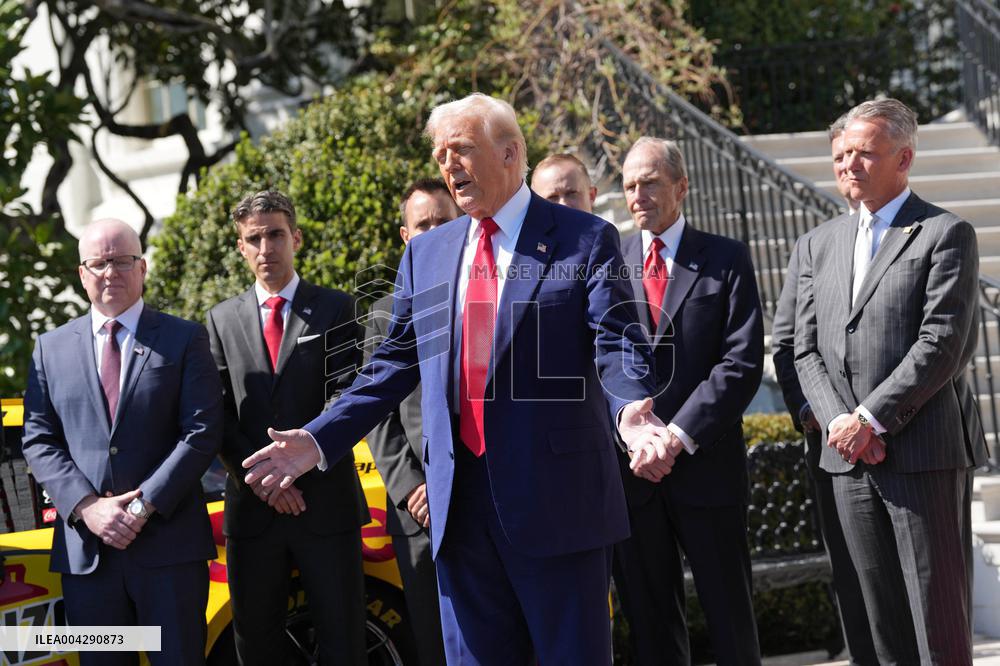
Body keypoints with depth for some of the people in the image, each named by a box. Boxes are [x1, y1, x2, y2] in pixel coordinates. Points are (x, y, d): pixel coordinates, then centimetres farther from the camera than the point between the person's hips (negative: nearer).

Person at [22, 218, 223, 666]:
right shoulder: (52, 348, 11)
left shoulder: (184, 340, 4)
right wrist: (86, 507, -9)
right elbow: (38, 441, 6)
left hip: (169, 544, -2)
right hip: (85, 548, 2)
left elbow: (203, 431, -4)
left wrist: (145, 505, -13)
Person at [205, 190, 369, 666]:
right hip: (251, 506, 2)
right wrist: (257, 476, -10)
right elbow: (219, 414, 5)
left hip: (325, 503, -2)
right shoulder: (222, 320, 11)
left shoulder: (335, 309, 5)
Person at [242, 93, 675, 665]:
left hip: (557, 499, -4)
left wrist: (631, 411, -31)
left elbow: (617, 343, -10)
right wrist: (321, 440, 9)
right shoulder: (425, 253, 15)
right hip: (459, 504, 5)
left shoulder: (586, 240, 0)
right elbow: (395, 362, 17)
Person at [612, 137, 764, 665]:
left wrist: (681, 434, -15)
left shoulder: (726, 260, 3)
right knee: (649, 621, 8)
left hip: (705, 463, -2)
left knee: (729, 613, 5)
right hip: (629, 466, 2)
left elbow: (743, 361, -6)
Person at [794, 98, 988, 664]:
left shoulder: (947, 235, -1)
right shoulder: (820, 244, 17)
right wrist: (839, 422, -5)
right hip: (850, 461, 5)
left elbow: (942, 345, -11)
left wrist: (872, 419, -14)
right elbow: (808, 351, 12)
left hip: (924, 453, -5)